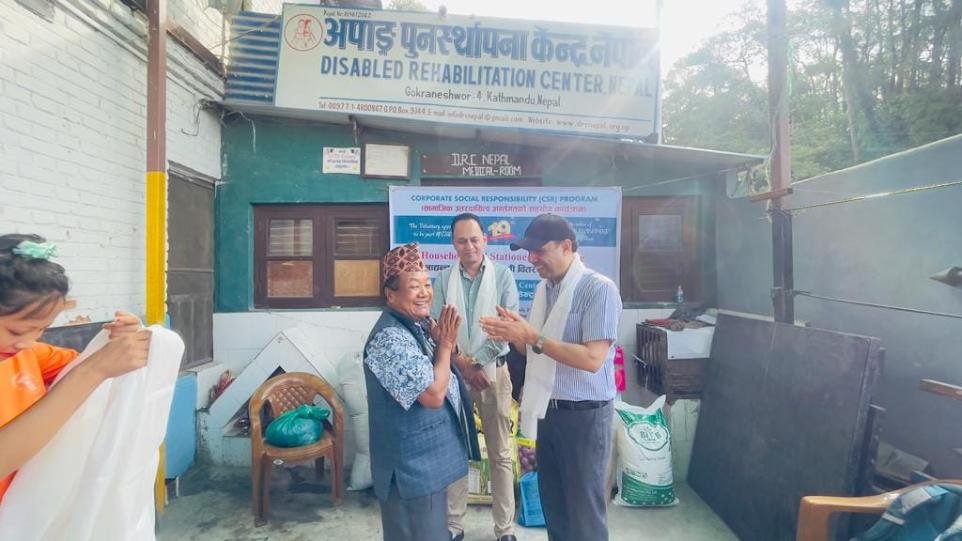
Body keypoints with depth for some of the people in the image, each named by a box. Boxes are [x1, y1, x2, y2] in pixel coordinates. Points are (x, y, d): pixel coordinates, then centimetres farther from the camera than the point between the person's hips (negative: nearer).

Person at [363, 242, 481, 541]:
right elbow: (434, 394, -28)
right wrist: (445, 345, -17)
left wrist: (446, 343, -1)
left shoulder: (419, 325, 5)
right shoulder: (390, 339, -25)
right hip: (412, 465, -10)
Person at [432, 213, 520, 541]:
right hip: (454, 372, 1)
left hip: (493, 371, -1)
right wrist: (462, 364, -14)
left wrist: (478, 363, -14)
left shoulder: (503, 276, -2)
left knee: (500, 454, 6)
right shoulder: (443, 280, 2)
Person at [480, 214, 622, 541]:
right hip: (547, 411, 7)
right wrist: (513, 334, -9)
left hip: (584, 415, -6)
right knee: (552, 504, 18)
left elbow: (592, 359, -23)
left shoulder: (599, 289, -15)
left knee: (584, 511, 9)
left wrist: (533, 337, -24)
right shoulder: (544, 288, 7)